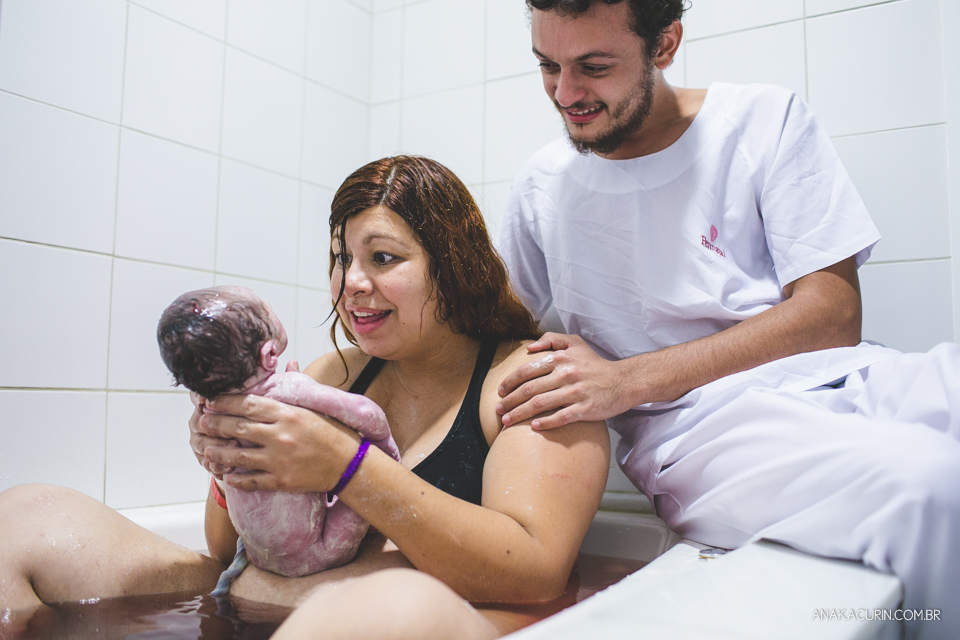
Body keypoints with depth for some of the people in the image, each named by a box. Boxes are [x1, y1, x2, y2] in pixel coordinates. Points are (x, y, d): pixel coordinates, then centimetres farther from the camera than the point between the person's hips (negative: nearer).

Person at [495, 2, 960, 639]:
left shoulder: (767, 120, 6)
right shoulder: (543, 183, 13)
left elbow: (833, 314, -3)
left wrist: (628, 379, -13)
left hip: (837, 380, 2)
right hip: (684, 426, -1)